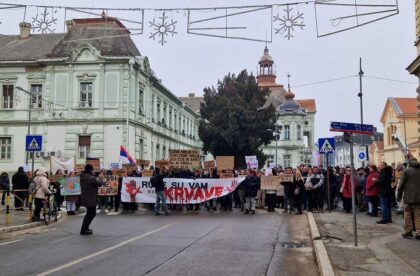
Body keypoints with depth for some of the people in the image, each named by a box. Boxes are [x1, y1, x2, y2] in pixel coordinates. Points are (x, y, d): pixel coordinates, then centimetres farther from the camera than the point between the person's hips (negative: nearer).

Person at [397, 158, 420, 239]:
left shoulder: (407, 171, -5)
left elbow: (401, 185, -6)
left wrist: (399, 196, 3)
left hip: (408, 197, -3)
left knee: (408, 214, 5)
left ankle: (408, 232, 6)